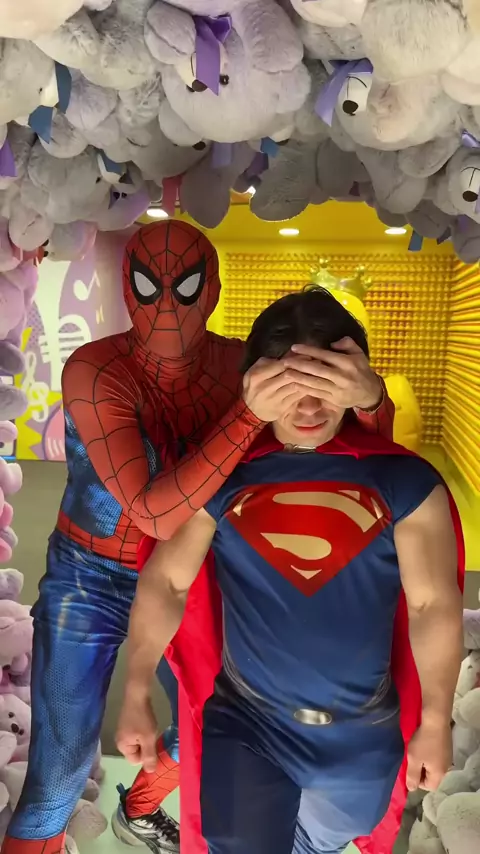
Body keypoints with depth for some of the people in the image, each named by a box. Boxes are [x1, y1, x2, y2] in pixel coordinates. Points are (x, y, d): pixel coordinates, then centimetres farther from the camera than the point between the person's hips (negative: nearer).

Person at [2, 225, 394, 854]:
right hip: (89, 584, -4)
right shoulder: (94, 371, -26)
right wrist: (249, 411, -44)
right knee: (58, 781, 1)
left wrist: (369, 396, -40)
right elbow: (153, 511, -35)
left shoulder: (236, 365, -15)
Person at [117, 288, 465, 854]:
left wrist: (435, 721, -3)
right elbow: (165, 582, -5)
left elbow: (435, 604, -6)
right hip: (244, 724, -1)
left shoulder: (404, 481, -11)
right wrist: (136, 697, -5)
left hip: (363, 736, 2)